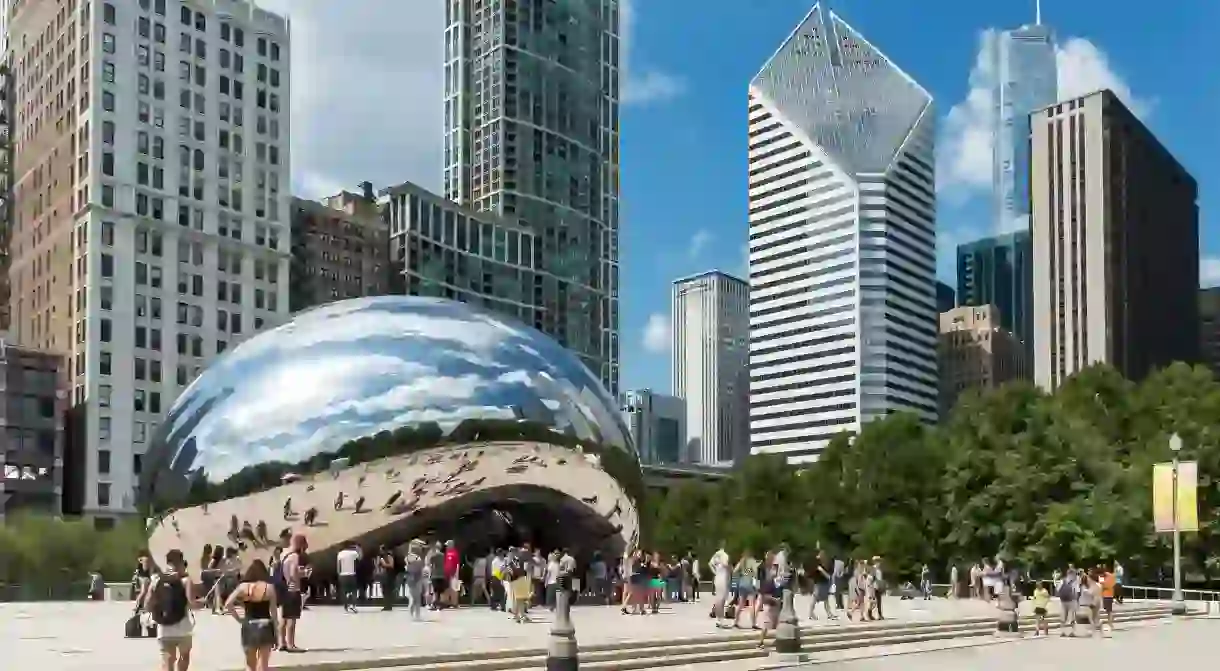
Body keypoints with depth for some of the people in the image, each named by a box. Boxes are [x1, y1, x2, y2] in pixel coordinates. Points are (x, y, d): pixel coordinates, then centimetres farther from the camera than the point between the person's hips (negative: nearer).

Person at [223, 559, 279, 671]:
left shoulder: (243, 587, -3)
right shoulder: (269, 587, -6)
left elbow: (228, 604, -11)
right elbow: (273, 612, -3)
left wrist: (238, 619, 2)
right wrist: (276, 635, 3)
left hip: (249, 627, 1)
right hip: (265, 627, -1)